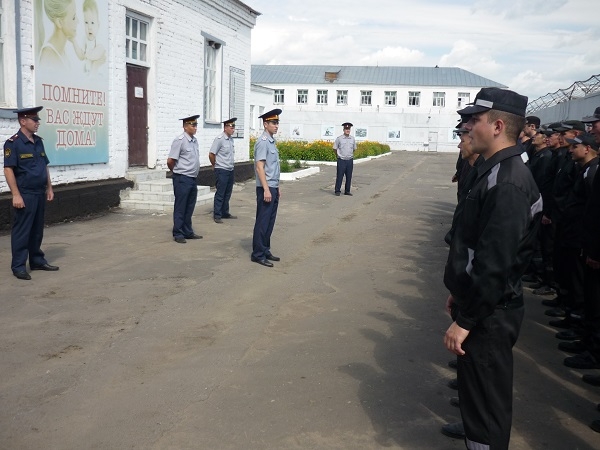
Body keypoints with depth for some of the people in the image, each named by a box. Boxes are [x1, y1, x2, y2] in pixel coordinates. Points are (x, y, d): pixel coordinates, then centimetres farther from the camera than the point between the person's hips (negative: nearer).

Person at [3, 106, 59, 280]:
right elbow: (8, 169, -15)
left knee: (37, 230, 15)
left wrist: (49, 188, 15)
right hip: (24, 194, -7)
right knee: (21, 231, -1)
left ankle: (37, 261, 26)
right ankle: (18, 266, 6)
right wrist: (16, 194, -20)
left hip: (40, 193, 7)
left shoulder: (38, 142, 12)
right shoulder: (13, 143, -11)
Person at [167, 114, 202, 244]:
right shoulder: (180, 140, -14)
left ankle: (188, 232, 25)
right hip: (182, 179, -7)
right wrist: (177, 172, 3)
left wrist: (194, 173, 15)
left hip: (192, 179, 7)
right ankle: (178, 234, 11)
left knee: (189, 208, 15)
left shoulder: (195, 140, 10)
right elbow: (170, 161, -12)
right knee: (180, 208, 2)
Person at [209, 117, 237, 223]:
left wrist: (230, 165, 16)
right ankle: (217, 215, 3)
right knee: (220, 194, -3)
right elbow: (211, 154, -12)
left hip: (230, 170, 7)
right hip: (221, 171, -7)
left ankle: (225, 213, 24)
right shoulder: (219, 139, -14)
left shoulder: (231, 139, 10)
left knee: (227, 194, 14)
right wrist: (215, 165, 1)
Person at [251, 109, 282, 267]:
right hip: (265, 189, -9)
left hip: (273, 188, 9)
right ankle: (258, 254, 5)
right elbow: (260, 167, -19)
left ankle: (265, 251, 23)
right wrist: (266, 189, -22)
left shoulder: (272, 141, 14)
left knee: (270, 221, 14)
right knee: (262, 222, -2)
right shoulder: (263, 142, -14)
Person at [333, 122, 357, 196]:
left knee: (349, 177, 6)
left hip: (350, 160, 4)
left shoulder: (352, 139, 6)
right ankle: (337, 191, 6)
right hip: (341, 160, -4)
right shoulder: (339, 138, -5)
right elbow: (335, 148, 6)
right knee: (339, 176, -2)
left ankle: (347, 191, 15)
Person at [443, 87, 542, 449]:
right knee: (479, 392, 24)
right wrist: (460, 294, 20)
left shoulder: (507, 182, -23)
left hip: (489, 315, -10)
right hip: (484, 305, 10)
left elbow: (495, 263, -27)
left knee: (486, 403, 4)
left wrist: (465, 320, -22)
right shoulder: (498, 171, 10)